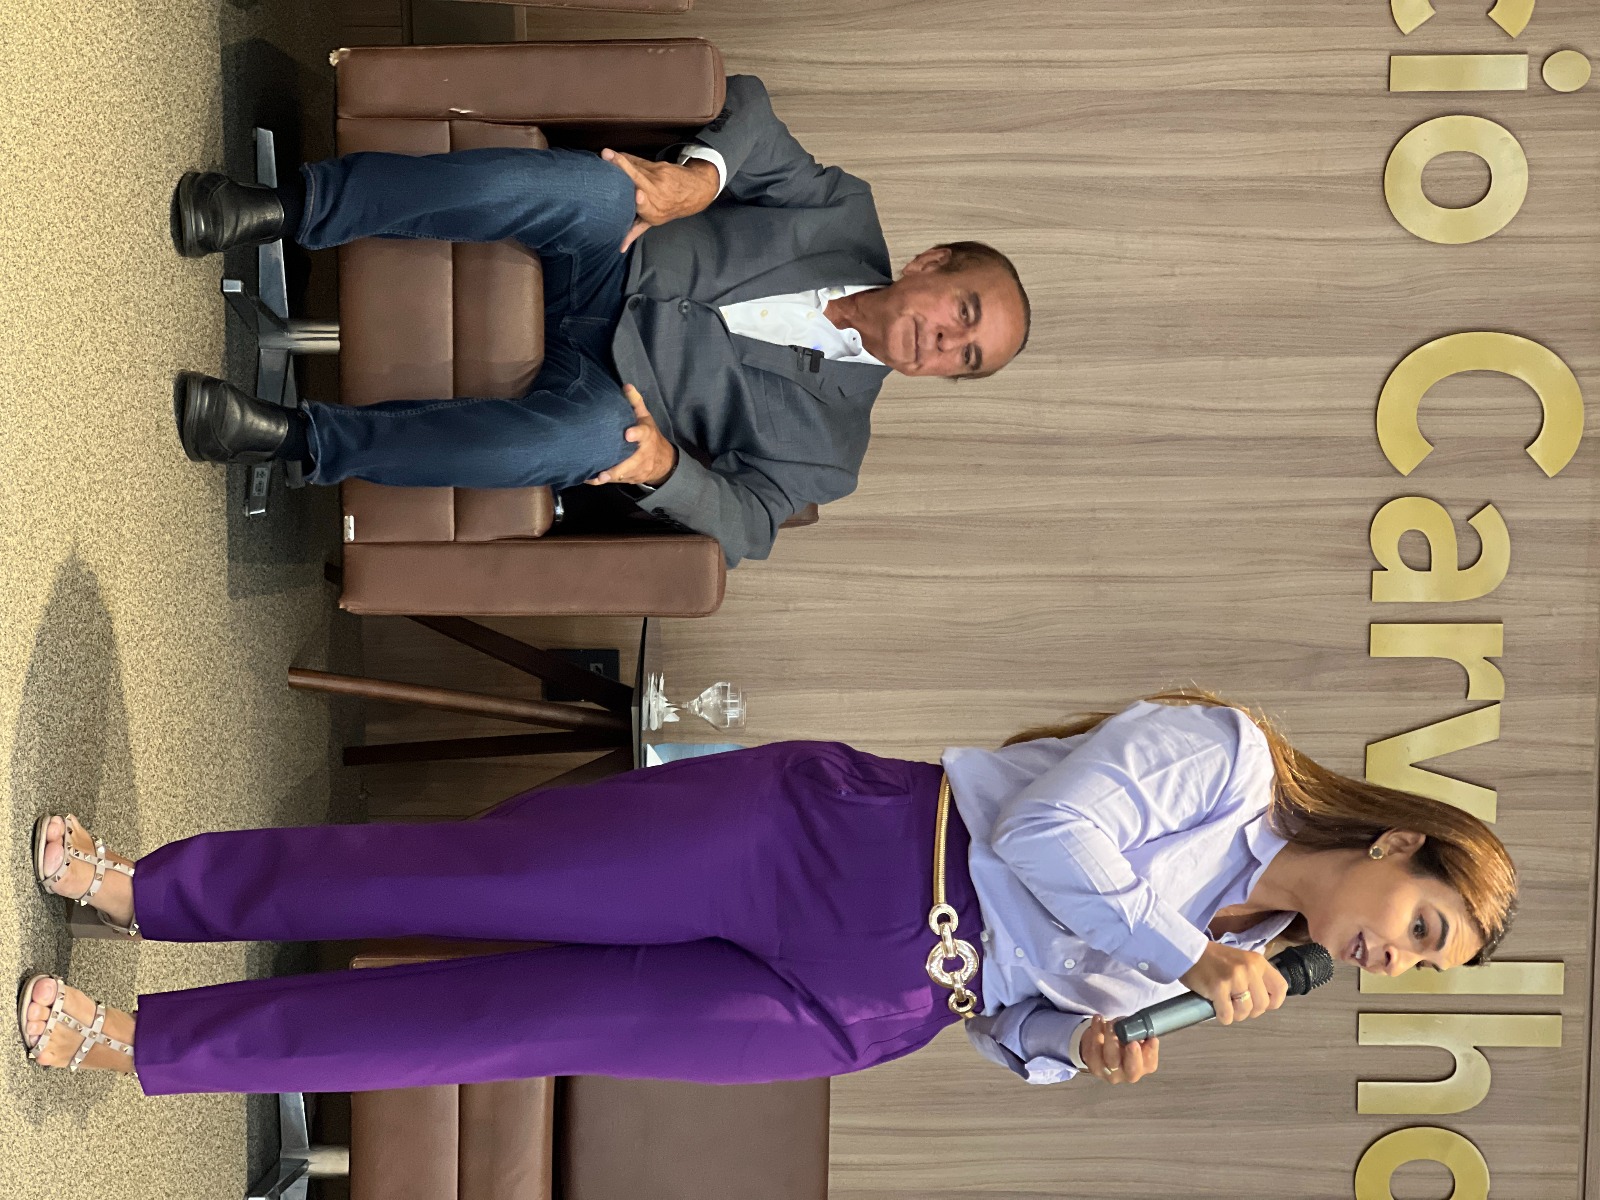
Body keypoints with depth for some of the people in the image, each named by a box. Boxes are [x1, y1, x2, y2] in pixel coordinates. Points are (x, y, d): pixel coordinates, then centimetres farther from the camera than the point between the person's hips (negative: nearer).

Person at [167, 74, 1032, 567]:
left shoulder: (831, 444, 0)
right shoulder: (847, 215, 2)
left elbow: (750, 520, -6)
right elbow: (749, 102, 2)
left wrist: (664, 469, -27)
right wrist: (699, 173, -20)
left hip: (597, 379, -2)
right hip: (600, 261, 2)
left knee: (591, 435, -41)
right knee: (595, 187, -35)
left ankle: (291, 438, -39)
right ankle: (283, 209, -39)